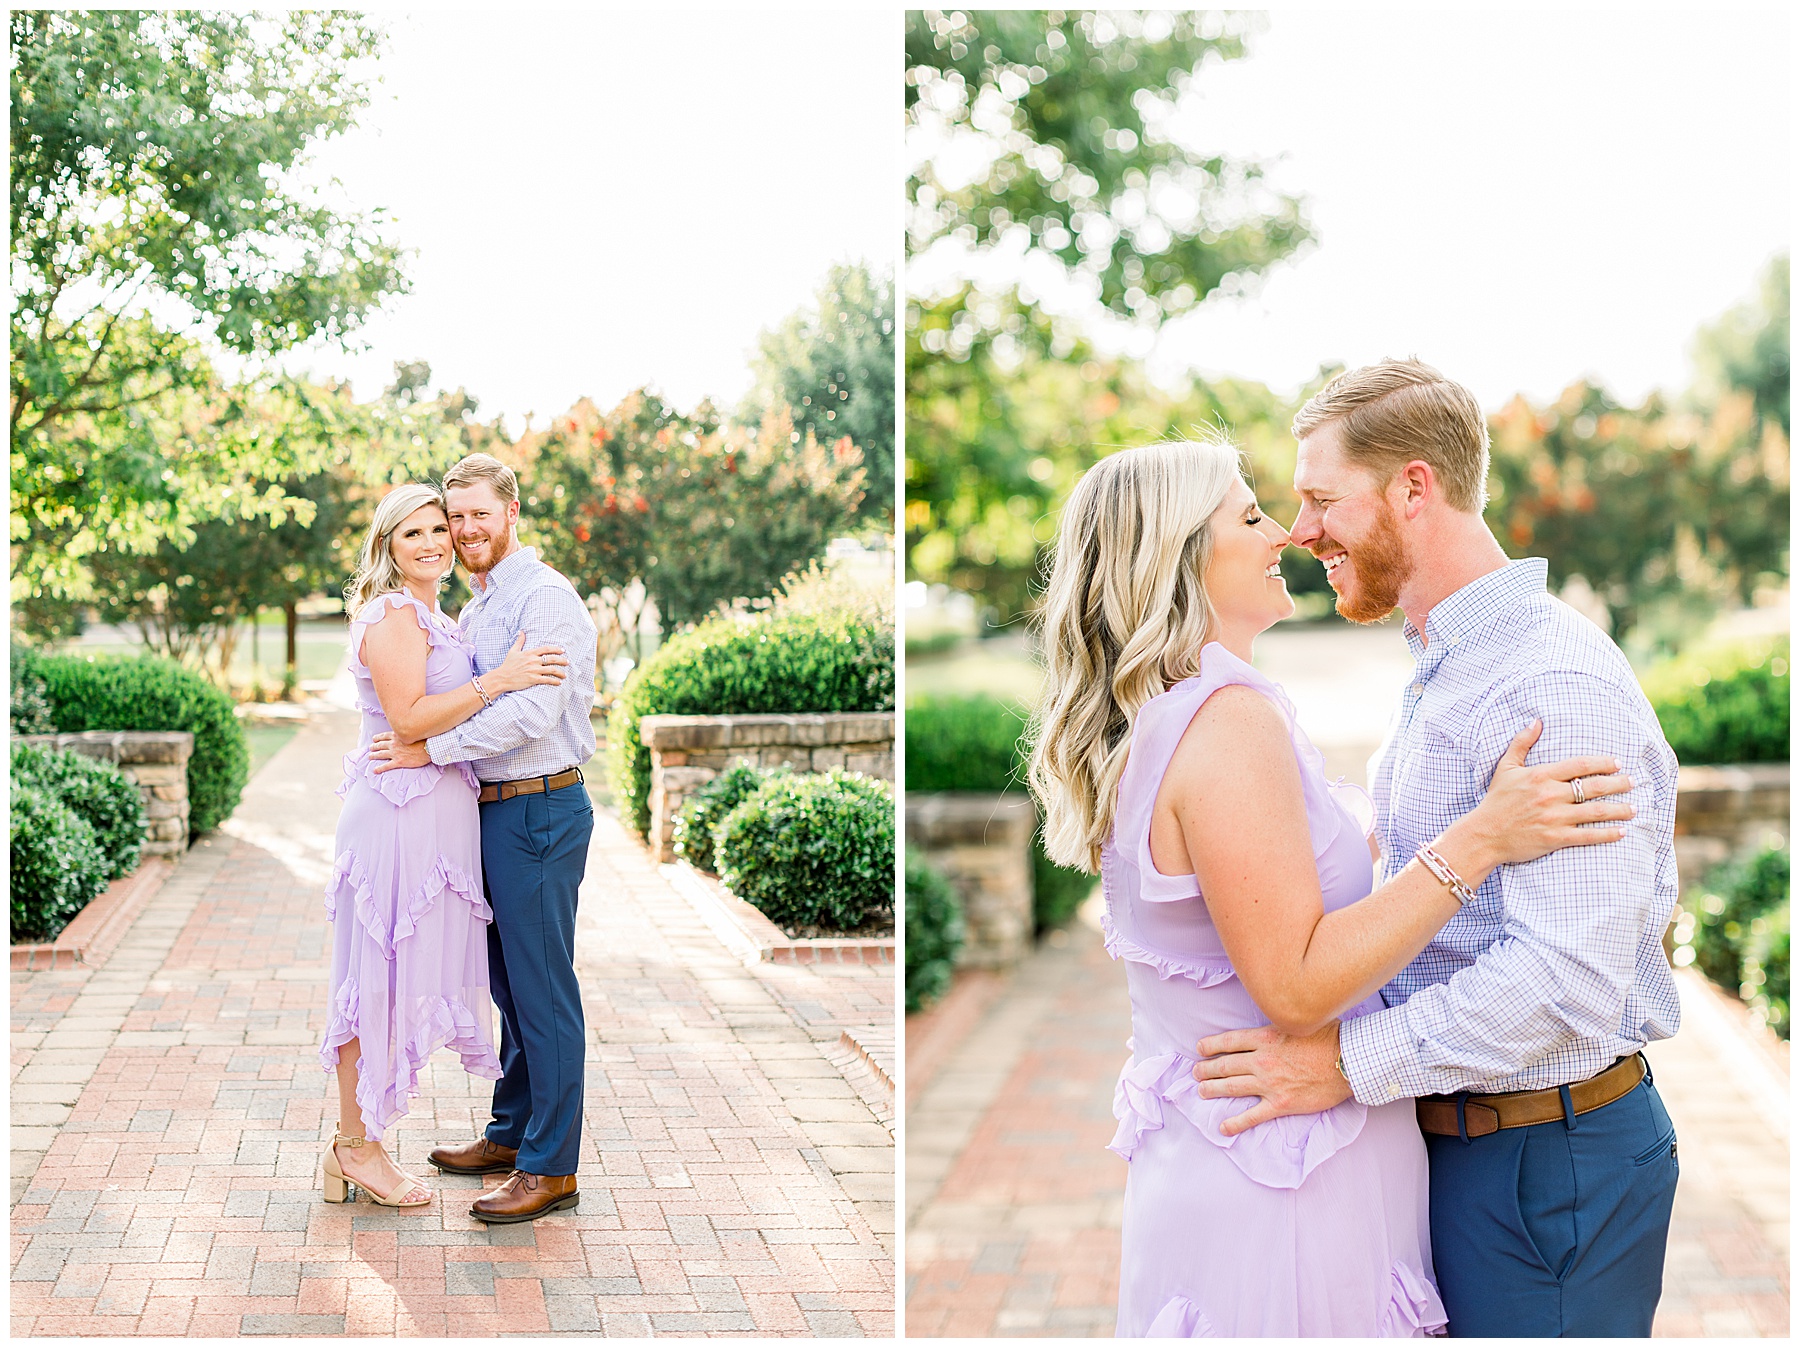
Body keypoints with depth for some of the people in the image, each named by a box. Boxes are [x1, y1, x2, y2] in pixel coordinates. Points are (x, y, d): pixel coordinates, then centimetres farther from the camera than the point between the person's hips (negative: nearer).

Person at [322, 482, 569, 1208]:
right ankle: (355, 1144, 6)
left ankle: (356, 1142, 19)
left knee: (395, 977, 12)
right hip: (398, 812, -10)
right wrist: (497, 680, -20)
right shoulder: (393, 614, -12)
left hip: (430, 814, 10)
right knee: (381, 976, -3)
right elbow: (409, 715, -20)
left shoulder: (434, 618, 19)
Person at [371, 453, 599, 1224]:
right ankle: (511, 1134, 29)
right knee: (509, 983, 17)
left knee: (543, 990, -5)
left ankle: (550, 1168, 1)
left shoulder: (545, 598, -13)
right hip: (494, 811, 9)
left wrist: (434, 749, -19)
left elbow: (532, 712, -23)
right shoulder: (474, 611, 17)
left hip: (538, 809, -9)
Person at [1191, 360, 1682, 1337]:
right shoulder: (1441, 673, 13)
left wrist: (1351, 1062, -26)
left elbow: (1570, 977, -29)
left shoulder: (1559, 687, -22)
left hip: (1548, 1163, -9)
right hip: (1446, 1136, 9)